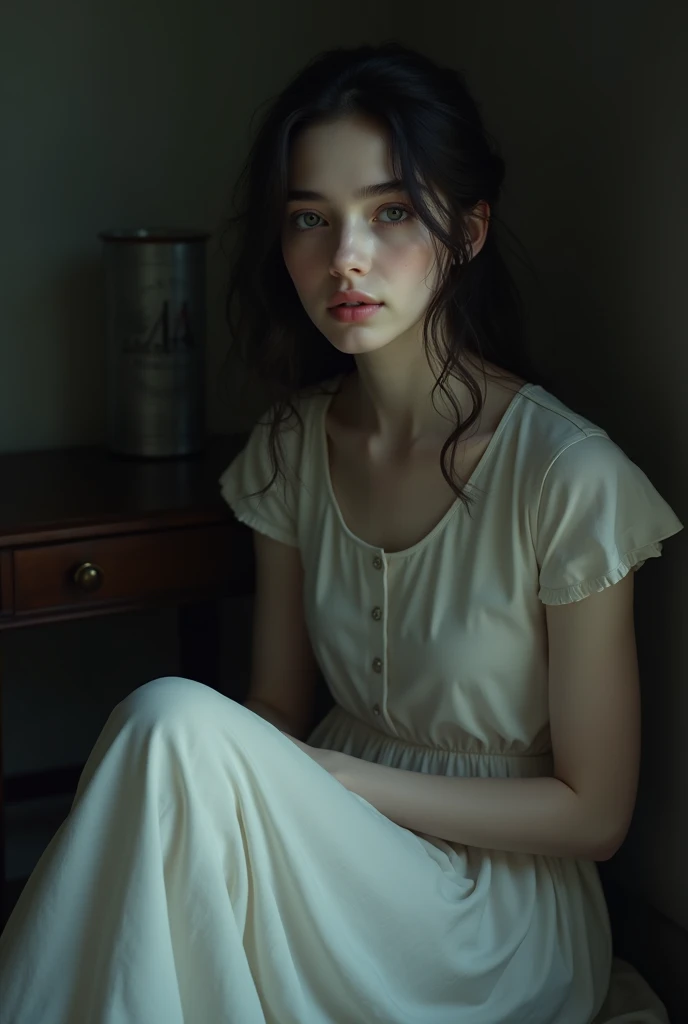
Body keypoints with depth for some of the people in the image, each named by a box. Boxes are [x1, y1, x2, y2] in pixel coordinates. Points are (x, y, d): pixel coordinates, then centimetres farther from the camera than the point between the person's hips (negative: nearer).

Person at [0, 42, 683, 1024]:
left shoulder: (567, 474, -17)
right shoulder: (291, 446, 1)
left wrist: (333, 778, -15)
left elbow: (594, 812, -10)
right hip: (341, 865, 5)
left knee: (173, 720, -27)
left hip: (506, 919, -4)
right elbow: (275, 710, 8)